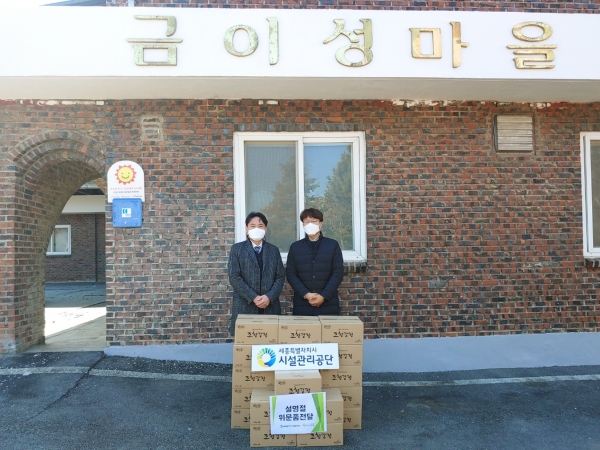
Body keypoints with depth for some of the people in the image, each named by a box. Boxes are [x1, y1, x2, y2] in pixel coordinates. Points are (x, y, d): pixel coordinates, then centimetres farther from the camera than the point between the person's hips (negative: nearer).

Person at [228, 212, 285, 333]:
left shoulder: (274, 250, 12)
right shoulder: (237, 249, 4)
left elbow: (280, 276, 7)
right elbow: (234, 277, -5)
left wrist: (269, 297, -9)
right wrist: (253, 298, -13)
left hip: (270, 307, 2)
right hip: (245, 306, -2)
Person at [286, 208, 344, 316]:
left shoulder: (333, 245, 5)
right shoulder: (295, 247, 9)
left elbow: (338, 273, -1)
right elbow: (291, 274, 2)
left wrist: (324, 296, -11)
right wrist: (306, 294, -11)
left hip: (328, 304, -1)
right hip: (302, 304, 1)